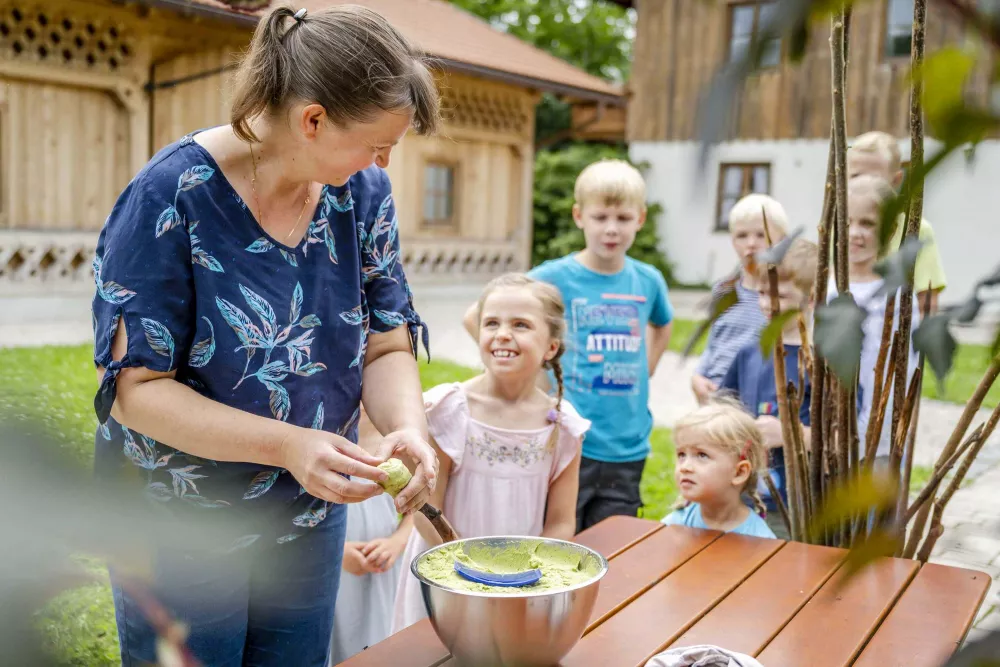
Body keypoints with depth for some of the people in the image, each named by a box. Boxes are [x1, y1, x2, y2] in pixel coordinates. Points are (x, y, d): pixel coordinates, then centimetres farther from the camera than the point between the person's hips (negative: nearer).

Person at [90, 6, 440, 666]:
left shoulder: (364, 192, -7)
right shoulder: (171, 197, -22)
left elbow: (386, 346, -3)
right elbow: (135, 388, -21)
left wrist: (409, 427, -24)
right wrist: (288, 445, -33)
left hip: (311, 518, 5)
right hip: (181, 530, -4)